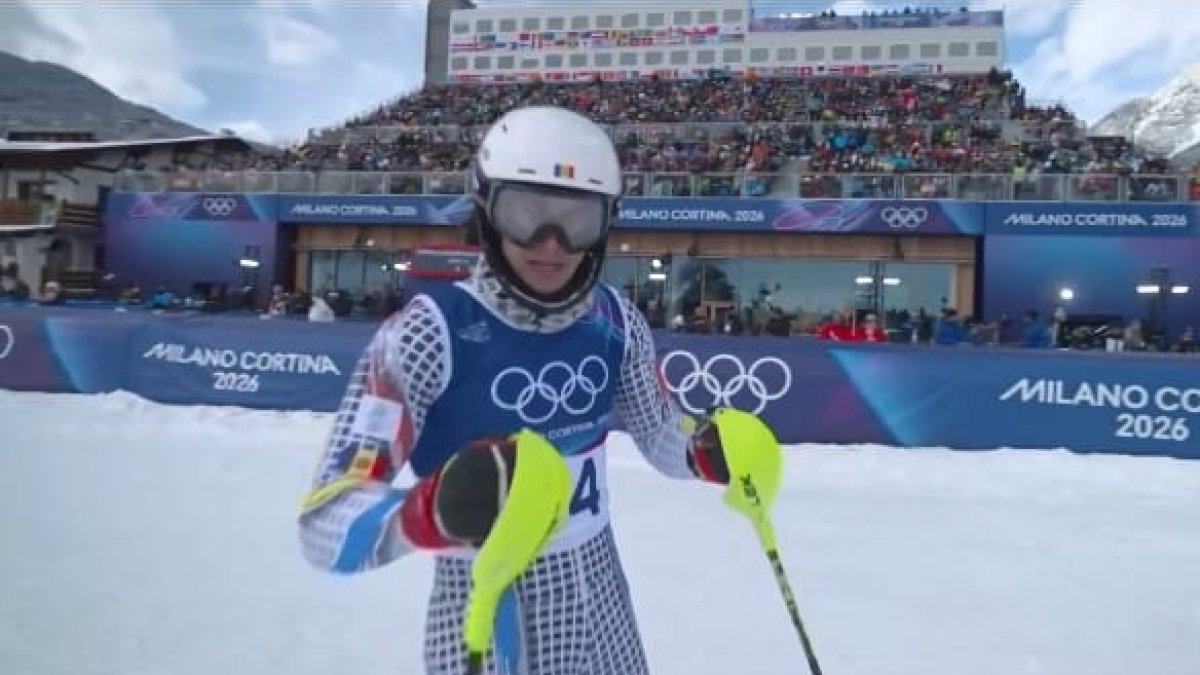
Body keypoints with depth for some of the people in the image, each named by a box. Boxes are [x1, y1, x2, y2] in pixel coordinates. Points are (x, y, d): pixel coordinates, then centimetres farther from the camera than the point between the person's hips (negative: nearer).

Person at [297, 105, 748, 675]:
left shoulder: (616, 323, -8)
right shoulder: (429, 332, -22)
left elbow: (658, 433, 8)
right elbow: (326, 524, -24)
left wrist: (708, 451, -13)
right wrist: (433, 510, -43)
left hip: (599, 598, 5)